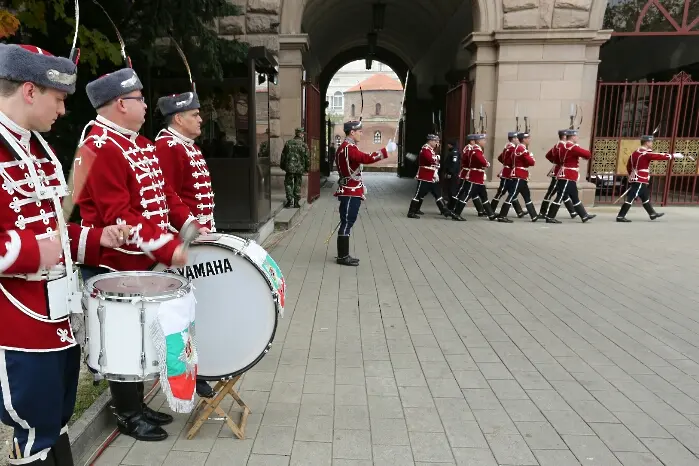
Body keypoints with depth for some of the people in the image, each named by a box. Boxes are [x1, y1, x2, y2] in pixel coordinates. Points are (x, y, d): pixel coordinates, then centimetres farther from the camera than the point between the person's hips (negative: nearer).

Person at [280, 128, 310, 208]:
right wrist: (306, 168, 9)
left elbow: (283, 155, 7)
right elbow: (307, 158, -2)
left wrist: (282, 165, 16)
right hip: (299, 168, 0)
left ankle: (289, 200, -3)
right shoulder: (304, 145, -4)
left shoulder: (288, 143, 2)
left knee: (288, 183, 10)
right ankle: (296, 202, 9)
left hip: (289, 168, 0)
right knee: (297, 185, 9)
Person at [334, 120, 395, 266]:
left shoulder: (347, 147, 18)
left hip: (351, 191, 11)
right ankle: (343, 257, 1)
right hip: (350, 193, -11)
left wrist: (360, 186, 19)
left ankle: (344, 255, 19)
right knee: (346, 223, -5)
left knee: (347, 223, 12)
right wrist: (386, 150, -25)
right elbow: (367, 158, -29)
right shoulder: (348, 148, -16)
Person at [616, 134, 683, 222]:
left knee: (645, 198, 20)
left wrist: (632, 175, 28)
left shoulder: (635, 153, 12)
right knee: (630, 198, -10)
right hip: (640, 181, -10)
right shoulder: (646, 154, -14)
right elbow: (660, 156, -13)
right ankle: (620, 217, -11)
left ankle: (652, 214, 32)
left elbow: (628, 166, 18)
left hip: (634, 179, 10)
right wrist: (674, 155, -3)